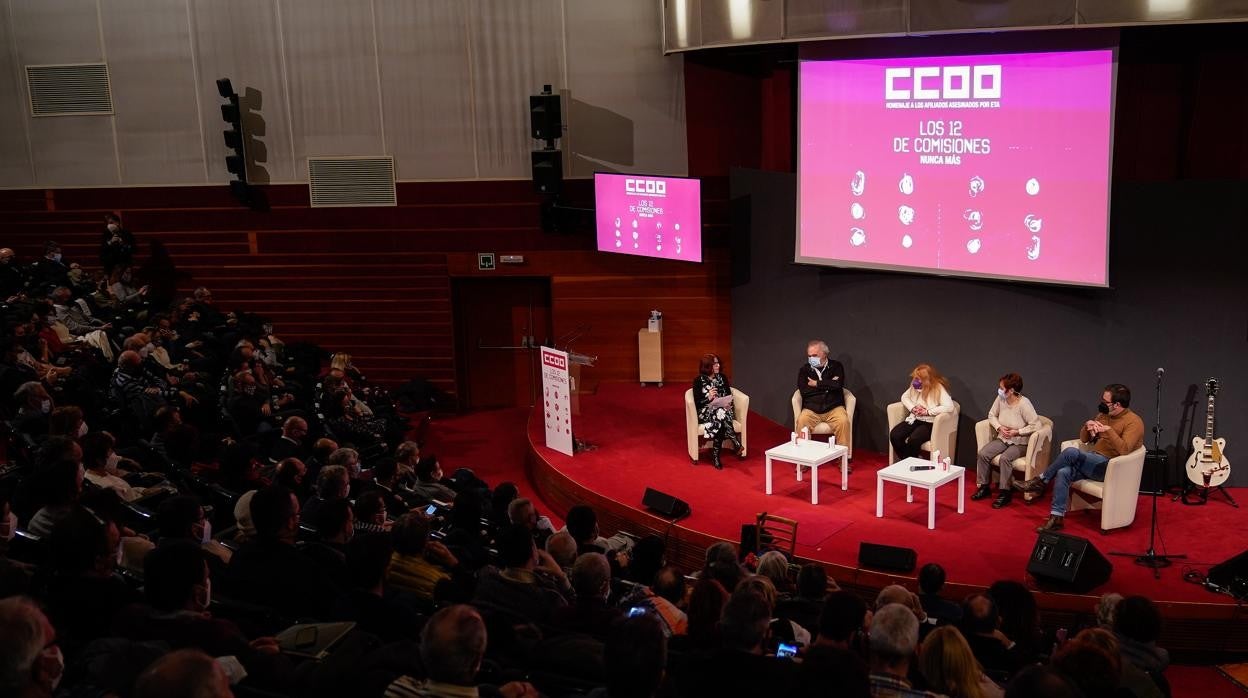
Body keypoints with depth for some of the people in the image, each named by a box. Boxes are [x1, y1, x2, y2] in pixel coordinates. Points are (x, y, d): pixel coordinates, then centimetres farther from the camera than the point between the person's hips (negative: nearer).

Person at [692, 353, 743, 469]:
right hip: (705, 412, -3)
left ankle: (715, 456, -38)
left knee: (720, 423, -37)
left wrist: (727, 404, -12)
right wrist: (708, 397, -23)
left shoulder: (722, 378, 12)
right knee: (721, 413, -39)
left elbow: (729, 396, 10)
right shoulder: (699, 380, 1)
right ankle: (737, 444, -44)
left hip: (723, 410, 3)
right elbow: (697, 402, -4)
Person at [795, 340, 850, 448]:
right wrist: (828, 385, -5)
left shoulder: (836, 366, 7)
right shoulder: (804, 370, 10)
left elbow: (838, 384, -11)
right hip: (811, 409, 1)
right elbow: (803, 391, -6)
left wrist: (817, 384, -5)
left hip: (833, 408, 0)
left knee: (843, 421, -31)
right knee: (802, 421, -31)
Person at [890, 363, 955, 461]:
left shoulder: (938, 388, -13)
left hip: (929, 422, -6)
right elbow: (904, 397, 16)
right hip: (914, 419, 6)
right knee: (894, 435, -19)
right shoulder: (915, 386, 6)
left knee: (913, 440, -34)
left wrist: (927, 411, -21)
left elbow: (949, 407, -24)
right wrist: (912, 408, -5)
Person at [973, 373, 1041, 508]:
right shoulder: (1000, 399, -6)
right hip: (1002, 439, 6)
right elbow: (992, 415, 9)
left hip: (1020, 442, -6)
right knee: (982, 454, -16)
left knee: (1005, 458, -32)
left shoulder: (1024, 404, -22)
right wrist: (999, 427, -9)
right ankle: (984, 487, -1)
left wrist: (1017, 432, -21)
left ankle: (1005, 492, -18)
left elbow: (1035, 425, -22)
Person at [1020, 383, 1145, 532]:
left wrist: (1109, 430, -28)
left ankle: (1041, 480, -9)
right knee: (1063, 472, -23)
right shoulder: (1104, 415, 15)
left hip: (1109, 467, -7)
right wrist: (1087, 425, -2)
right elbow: (1084, 439, 18)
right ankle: (1056, 519, -23)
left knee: (1071, 452, -29)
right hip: (1093, 461, 7)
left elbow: (1124, 450, -23)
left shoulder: (1134, 422, -9)